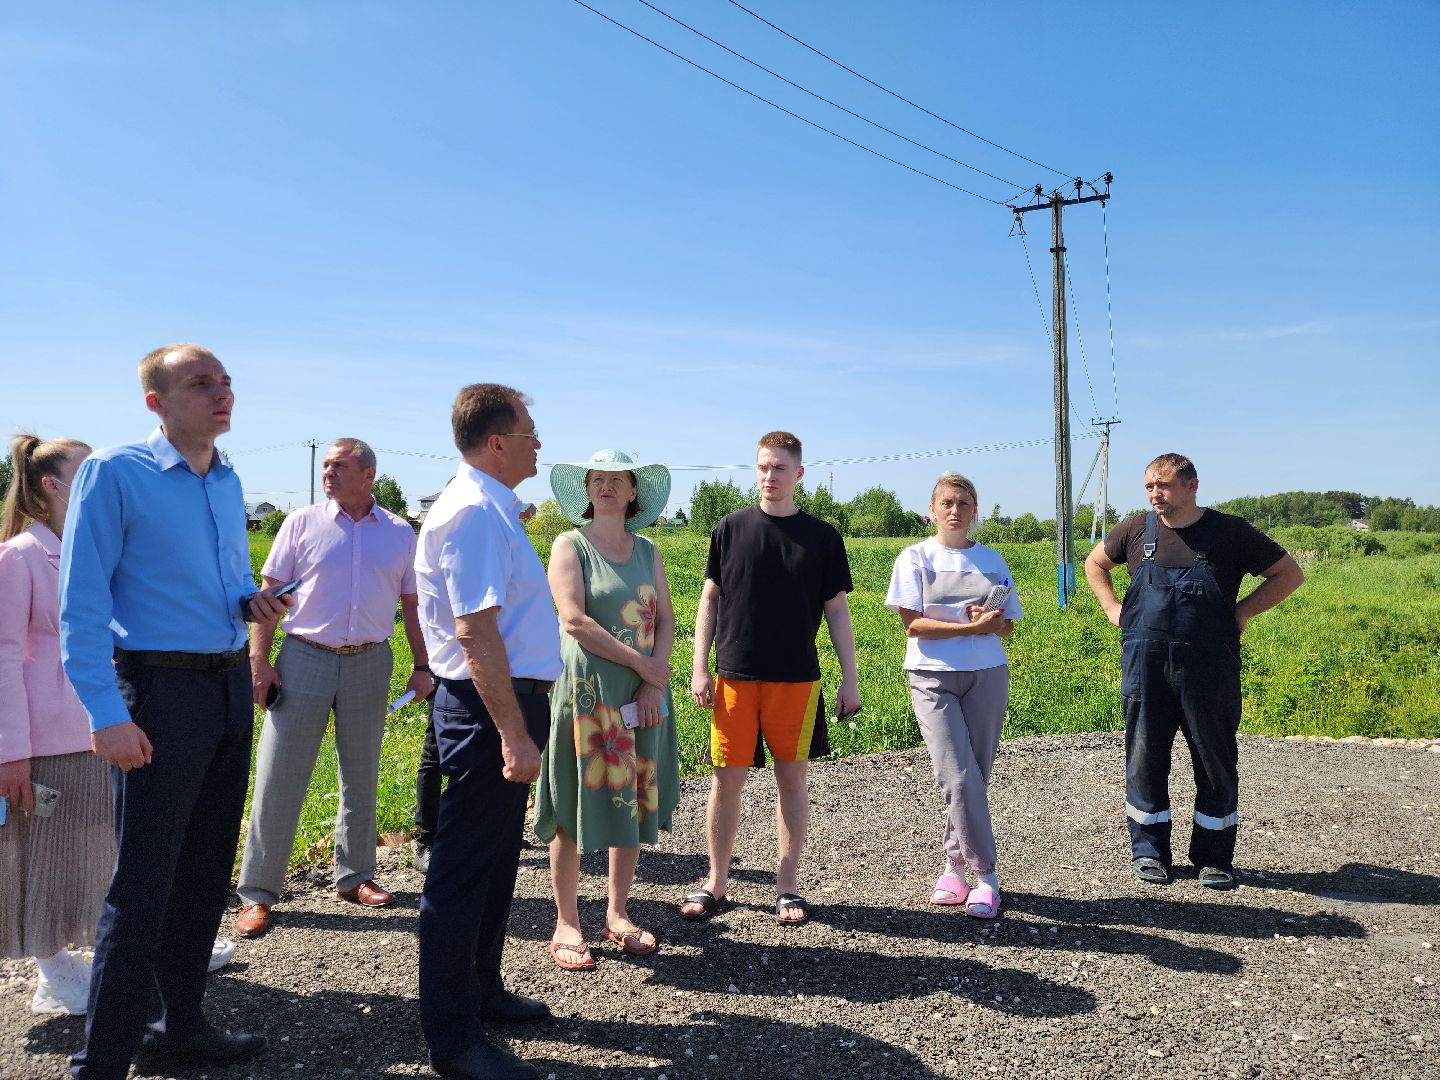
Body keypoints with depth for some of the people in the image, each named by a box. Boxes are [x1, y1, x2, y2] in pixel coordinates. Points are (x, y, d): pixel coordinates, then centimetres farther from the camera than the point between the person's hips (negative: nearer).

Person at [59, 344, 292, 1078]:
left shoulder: (228, 483, 11)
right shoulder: (112, 473, -9)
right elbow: (81, 605, -12)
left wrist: (254, 602, -1)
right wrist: (107, 715, -19)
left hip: (231, 686, 7)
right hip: (162, 687, -7)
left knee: (207, 868, 14)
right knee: (142, 881, -3)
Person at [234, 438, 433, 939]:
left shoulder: (400, 533, 6)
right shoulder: (302, 523, 2)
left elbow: (411, 605, 10)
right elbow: (270, 594, 1)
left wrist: (422, 665, 6)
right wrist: (258, 660, -7)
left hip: (370, 663, 2)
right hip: (304, 658, -2)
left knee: (361, 776, 12)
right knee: (279, 776, -2)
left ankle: (354, 876, 26)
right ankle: (257, 893, 7)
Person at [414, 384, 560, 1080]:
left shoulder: (492, 509, 13)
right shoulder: (473, 513, -19)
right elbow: (476, 633, -25)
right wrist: (513, 734, -26)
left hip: (509, 703, 11)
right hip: (489, 708, -11)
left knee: (496, 858, 21)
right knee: (464, 867, 1)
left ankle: (481, 989, 39)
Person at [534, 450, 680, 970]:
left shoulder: (648, 552, 13)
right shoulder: (569, 546, -1)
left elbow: (665, 621, 6)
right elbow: (575, 620, -12)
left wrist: (655, 682, -9)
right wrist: (641, 662, -12)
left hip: (643, 693, 5)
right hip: (585, 689, -4)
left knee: (633, 804, 9)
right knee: (573, 808, 1)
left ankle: (618, 914, 24)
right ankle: (566, 924, 12)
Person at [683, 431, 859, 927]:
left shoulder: (822, 536, 4)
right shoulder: (731, 528, 4)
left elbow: (837, 610, 7)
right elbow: (709, 599, 7)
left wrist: (850, 678, 4)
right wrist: (700, 667, 1)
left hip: (796, 678, 0)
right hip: (735, 675, 0)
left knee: (792, 778, 6)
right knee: (727, 780, 3)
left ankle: (788, 886, 20)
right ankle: (716, 882, 19)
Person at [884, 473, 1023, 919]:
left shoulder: (991, 560, 11)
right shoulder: (915, 558, 1)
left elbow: (1007, 625, 12)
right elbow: (913, 625, -7)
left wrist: (991, 621, -12)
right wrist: (972, 627, -15)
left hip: (987, 676, 3)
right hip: (933, 678, -3)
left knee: (975, 778, 4)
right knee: (958, 778, -12)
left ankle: (955, 866, 18)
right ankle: (985, 875, -2)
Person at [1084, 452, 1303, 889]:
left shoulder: (1229, 532, -2)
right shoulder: (1135, 530, 4)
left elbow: (1289, 574, 7)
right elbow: (1095, 563, 22)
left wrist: (1241, 612, -2)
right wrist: (1113, 609, 10)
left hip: (1209, 668, -1)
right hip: (1144, 666, 2)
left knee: (1216, 763, 7)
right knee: (1145, 760, 8)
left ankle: (1214, 857, 22)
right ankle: (1149, 852, 22)